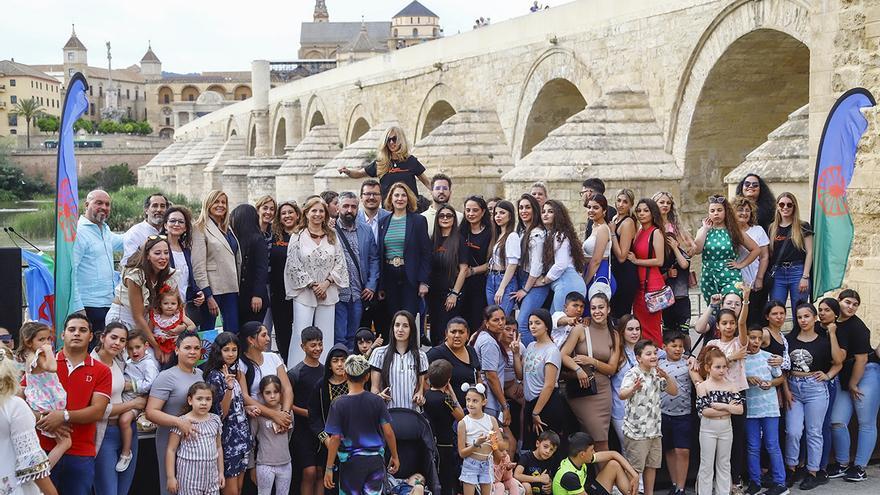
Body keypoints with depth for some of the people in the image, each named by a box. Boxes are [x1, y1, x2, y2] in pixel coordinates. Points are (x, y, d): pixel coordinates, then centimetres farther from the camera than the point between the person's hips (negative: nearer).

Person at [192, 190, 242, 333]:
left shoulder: (228, 229, 16)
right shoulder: (201, 228, -5)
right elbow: (198, 266, -12)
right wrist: (208, 296, -17)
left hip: (231, 289, 6)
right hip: (212, 289, -6)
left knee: (233, 333, 3)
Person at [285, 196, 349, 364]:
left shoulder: (332, 236, 10)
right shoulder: (297, 237, 2)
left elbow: (340, 263, 6)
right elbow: (294, 265, -4)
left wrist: (326, 283, -7)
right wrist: (312, 285, -9)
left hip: (327, 292, 3)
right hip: (304, 292, -3)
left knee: (325, 336, 4)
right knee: (301, 335, -6)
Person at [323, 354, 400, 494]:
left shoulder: (338, 404, -10)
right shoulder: (377, 401, -5)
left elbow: (335, 438, -11)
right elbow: (388, 432, -4)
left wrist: (329, 468, -6)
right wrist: (395, 456, 9)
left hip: (351, 462, -2)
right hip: (376, 460, 2)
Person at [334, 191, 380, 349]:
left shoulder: (366, 231, 11)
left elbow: (374, 259, 12)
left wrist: (371, 285, 3)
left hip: (359, 294, 4)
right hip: (337, 294, -4)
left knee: (352, 337, 13)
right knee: (338, 338, -2)